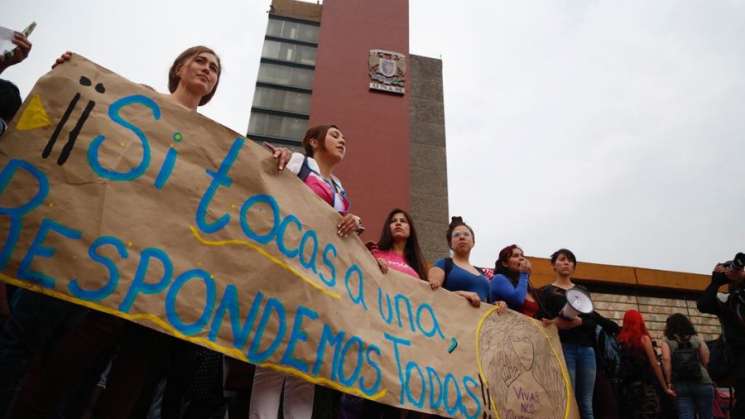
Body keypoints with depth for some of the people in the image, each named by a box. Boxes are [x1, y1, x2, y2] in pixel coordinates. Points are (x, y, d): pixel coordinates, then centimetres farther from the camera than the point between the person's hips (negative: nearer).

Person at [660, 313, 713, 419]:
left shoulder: (667, 341, 6)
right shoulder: (697, 339, 12)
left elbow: (666, 359, -9)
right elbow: (706, 361, 2)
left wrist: (669, 382, -6)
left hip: (680, 385, -1)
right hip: (702, 383, 1)